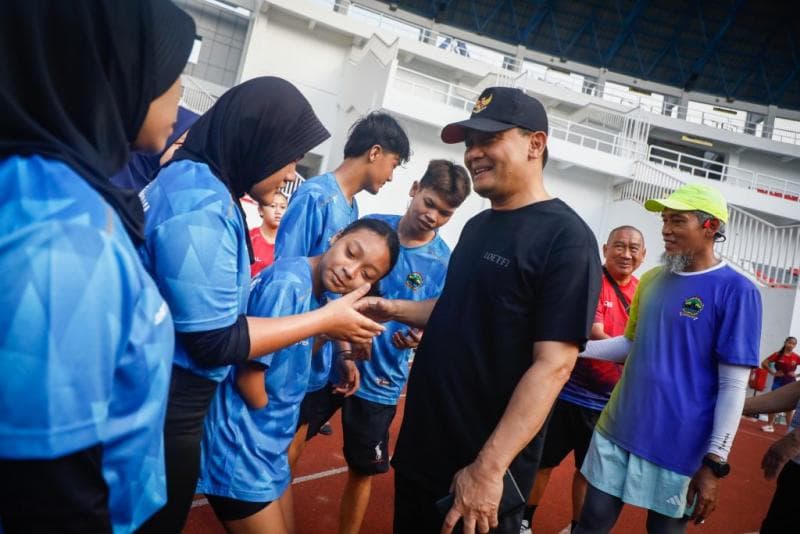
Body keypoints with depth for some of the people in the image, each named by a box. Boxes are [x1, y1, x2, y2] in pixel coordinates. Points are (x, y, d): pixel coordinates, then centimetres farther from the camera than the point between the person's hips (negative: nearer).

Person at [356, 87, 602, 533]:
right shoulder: (478, 226, 9)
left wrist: (489, 469, -25)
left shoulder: (566, 238, -16)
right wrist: (394, 310, 2)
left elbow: (553, 365, -21)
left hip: (480, 470, -7)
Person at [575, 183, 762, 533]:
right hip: (617, 433, 5)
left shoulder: (735, 291, -11)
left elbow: (733, 386, -13)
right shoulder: (652, 279, 7)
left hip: (676, 447, -5)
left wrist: (715, 463, -15)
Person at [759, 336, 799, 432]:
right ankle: (769, 425, 13)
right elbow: (764, 363, -3)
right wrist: (773, 373, -6)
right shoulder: (778, 354, -4)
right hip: (778, 381, 0)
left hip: (791, 383, 1)